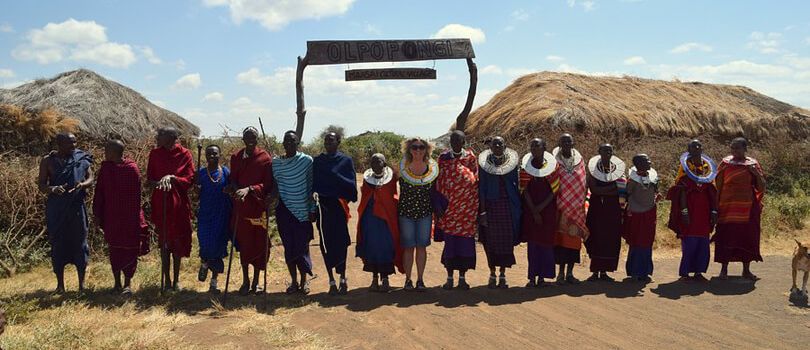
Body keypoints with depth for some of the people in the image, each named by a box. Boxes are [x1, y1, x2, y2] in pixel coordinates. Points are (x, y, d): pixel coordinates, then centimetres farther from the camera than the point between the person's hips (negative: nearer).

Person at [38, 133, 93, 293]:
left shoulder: (81, 159, 4)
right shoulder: (48, 161, 2)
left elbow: (90, 178, 2)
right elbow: (41, 185, -1)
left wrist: (82, 184, -20)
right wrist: (53, 189, -23)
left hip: (77, 207, 0)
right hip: (56, 209, 0)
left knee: (79, 242, 1)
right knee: (58, 244, 3)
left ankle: (82, 283, 10)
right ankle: (60, 284, 13)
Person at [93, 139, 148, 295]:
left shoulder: (132, 169, -9)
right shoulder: (105, 168, 2)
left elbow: (136, 194, -6)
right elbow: (98, 193, 6)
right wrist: (98, 214, 3)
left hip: (130, 218, -3)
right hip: (111, 217, 3)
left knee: (130, 250, 1)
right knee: (114, 250, 10)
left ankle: (127, 283, 11)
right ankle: (117, 283, 21)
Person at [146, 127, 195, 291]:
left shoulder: (185, 154, -4)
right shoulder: (155, 154, 2)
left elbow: (190, 180, -6)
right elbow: (149, 179, 3)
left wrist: (172, 178, -20)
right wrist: (157, 183, -18)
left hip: (179, 203, -2)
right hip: (160, 203, 2)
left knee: (177, 241, 5)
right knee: (164, 242, 6)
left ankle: (176, 280, 15)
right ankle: (167, 279, 15)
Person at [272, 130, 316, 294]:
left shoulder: (307, 161, -3)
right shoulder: (276, 162, 3)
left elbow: (312, 187, -1)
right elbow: (274, 186, 8)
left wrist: (312, 209, -2)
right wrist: (271, 197, -11)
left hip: (303, 211, -2)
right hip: (284, 210, 2)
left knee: (302, 247, 1)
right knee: (289, 247, 7)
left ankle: (304, 280, 16)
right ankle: (293, 281, 19)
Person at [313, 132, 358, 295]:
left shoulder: (346, 160, 4)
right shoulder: (317, 161, 10)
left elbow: (351, 184, 2)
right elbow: (313, 183, 8)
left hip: (338, 205, -2)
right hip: (323, 206, 2)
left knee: (340, 241, -3)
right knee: (326, 242, 2)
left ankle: (342, 279, 8)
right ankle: (332, 281, 10)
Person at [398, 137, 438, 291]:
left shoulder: (432, 168, 1)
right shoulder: (403, 168, -2)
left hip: (425, 212, 1)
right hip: (406, 212, -1)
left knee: (421, 246, 4)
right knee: (408, 247, 2)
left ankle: (420, 280, 13)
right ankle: (408, 279, 13)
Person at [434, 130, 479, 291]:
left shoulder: (471, 158, 5)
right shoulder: (443, 158, 5)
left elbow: (476, 181, 6)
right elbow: (438, 182, 5)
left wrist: (477, 208, 1)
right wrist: (438, 205, -3)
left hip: (467, 208, 0)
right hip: (449, 207, 0)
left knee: (466, 241, 1)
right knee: (449, 241, 1)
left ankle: (462, 278, 12)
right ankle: (449, 278, 12)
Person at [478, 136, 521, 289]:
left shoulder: (512, 161, 4)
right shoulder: (484, 163, -1)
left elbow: (516, 184, 9)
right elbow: (481, 188, -2)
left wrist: (518, 206, 4)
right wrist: (482, 211, -7)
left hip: (509, 206, 1)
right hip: (491, 206, -1)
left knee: (507, 240, 2)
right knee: (491, 241, 3)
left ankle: (503, 274, 13)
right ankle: (492, 274, 16)